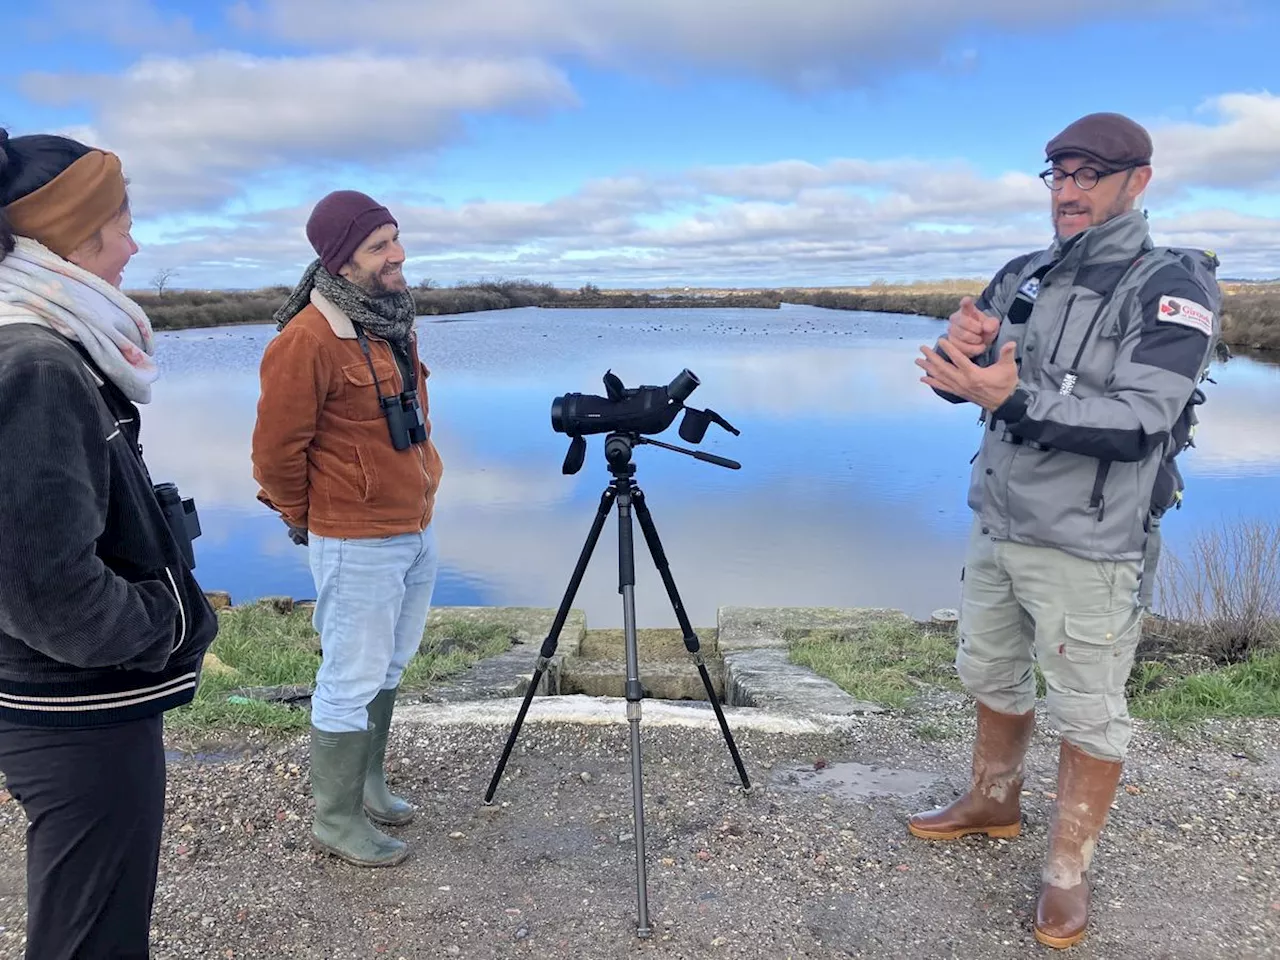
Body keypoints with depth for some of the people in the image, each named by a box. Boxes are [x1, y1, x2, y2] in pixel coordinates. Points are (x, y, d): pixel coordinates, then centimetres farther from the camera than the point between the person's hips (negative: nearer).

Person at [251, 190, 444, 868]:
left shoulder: (392, 319, 8)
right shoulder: (307, 341, -19)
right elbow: (275, 451, -14)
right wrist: (306, 524, -2)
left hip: (416, 530, 9)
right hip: (358, 544, -9)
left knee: (389, 667, 19)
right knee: (353, 680, 3)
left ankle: (368, 787, 37)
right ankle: (337, 820, 20)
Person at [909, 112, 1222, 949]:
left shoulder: (1173, 287, -12)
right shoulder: (1023, 277, 7)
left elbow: (1137, 422, -22)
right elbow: (955, 382, 5)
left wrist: (1016, 397, -33)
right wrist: (959, 348, -18)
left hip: (1089, 548, -6)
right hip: (996, 527, 7)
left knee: (1088, 713, 6)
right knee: (992, 678, 21)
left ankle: (1070, 870, 23)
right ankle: (993, 803, 42)